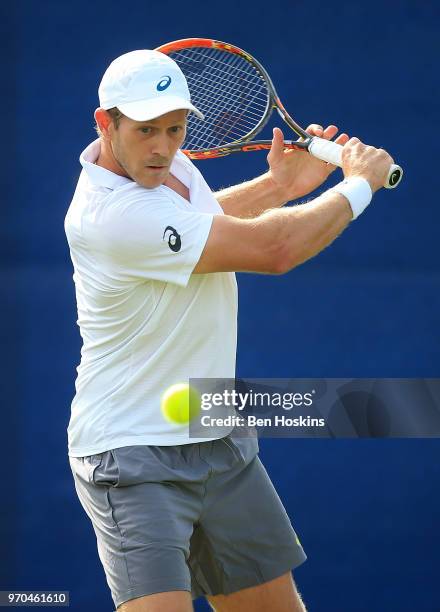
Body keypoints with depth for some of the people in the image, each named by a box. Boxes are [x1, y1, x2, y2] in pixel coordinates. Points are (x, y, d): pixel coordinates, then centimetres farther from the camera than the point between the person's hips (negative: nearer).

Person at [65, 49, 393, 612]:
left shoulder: (163, 161, 2)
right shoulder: (115, 215, -28)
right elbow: (272, 250, -26)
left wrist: (279, 186, 12)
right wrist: (359, 184, -11)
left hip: (218, 443, 9)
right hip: (132, 456, -9)